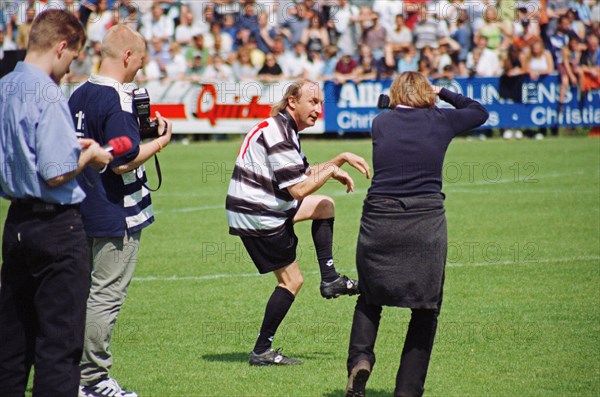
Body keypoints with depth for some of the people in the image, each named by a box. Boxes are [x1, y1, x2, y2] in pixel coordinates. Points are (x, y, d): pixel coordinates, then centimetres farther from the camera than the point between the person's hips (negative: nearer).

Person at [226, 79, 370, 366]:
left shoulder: (283, 129, 12)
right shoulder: (277, 135, -21)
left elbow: (304, 174, 17)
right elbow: (299, 189, -24)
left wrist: (341, 159, 7)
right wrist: (332, 171, -10)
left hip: (266, 208, 10)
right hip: (257, 217, -10)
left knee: (325, 205, 18)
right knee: (291, 280, -3)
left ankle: (329, 279, 13)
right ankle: (262, 352, 2)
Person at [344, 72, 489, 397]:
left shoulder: (380, 122, 7)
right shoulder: (440, 121, 6)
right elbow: (479, 112, 25)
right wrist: (442, 94, 33)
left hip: (378, 221, 1)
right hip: (426, 223, -1)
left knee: (369, 298, 19)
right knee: (426, 309, 10)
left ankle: (360, 358, -5)